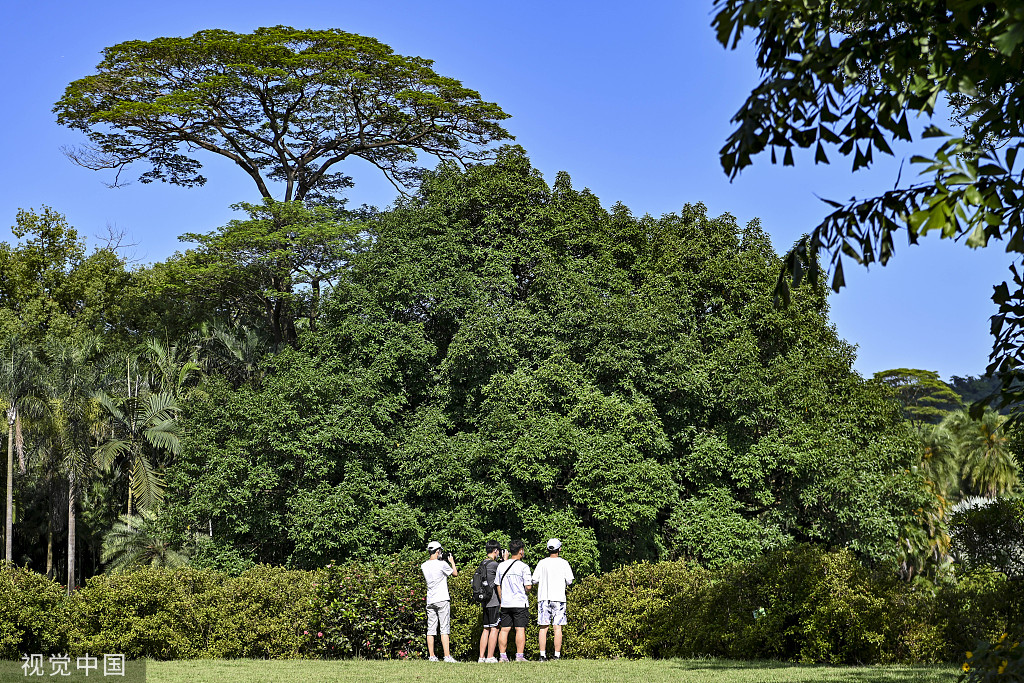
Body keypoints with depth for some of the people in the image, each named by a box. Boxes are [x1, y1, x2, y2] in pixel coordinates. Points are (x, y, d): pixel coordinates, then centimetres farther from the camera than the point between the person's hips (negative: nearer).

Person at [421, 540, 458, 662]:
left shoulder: (424, 566, 5)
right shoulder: (442, 564, -11)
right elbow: (455, 573, 2)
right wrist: (452, 561, 18)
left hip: (430, 601, 5)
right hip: (442, 600, -5)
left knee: (431, 629, 7)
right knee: (444, 629, -5)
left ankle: (432, 656, 7)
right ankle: (447, 656, -10)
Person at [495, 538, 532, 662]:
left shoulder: (501, 566, 8)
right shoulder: (523, 566, -9)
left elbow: (498, 586, 13)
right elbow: (528, 586, -11)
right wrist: (531, 583, 12)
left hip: (505, 604, 5)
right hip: (520, 603, -5)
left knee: (504, 629, 7)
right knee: (520, 629, -3)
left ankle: (503, 656, 6)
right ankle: (519, 656, -6)